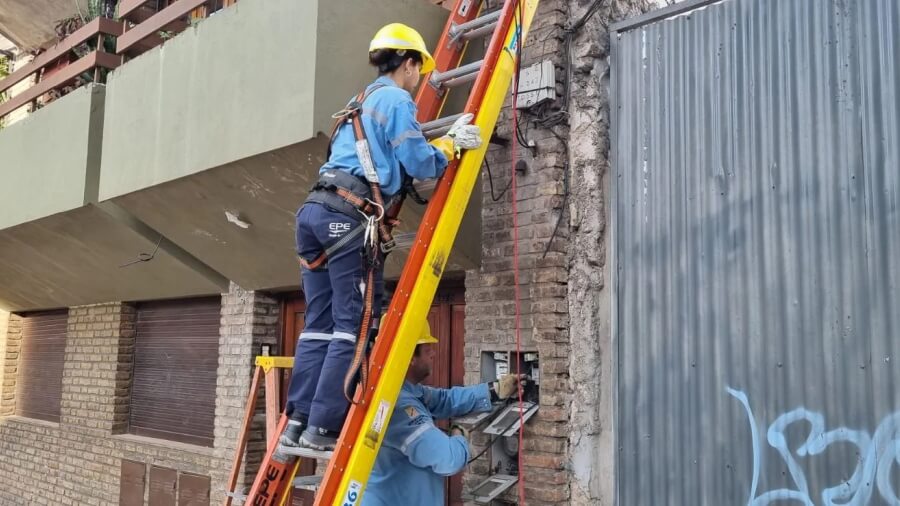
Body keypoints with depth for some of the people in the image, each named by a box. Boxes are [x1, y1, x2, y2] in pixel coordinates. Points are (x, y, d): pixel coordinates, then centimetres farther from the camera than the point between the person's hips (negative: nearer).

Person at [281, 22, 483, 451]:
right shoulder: (395, 99, 1)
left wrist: (438, 145, 27)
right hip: (349, 216, -9)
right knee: (354, 326, -6)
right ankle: (323, 427, -6)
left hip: (315, 210, 9)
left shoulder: (362, 103, 30)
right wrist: (452, 143, 11)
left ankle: (297, 420, 8)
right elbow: (419, 163, -5)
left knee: (319, 324, 9)